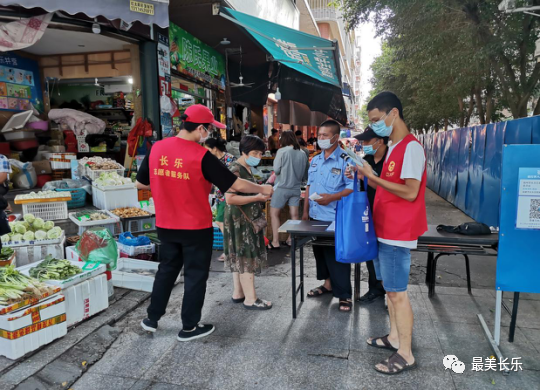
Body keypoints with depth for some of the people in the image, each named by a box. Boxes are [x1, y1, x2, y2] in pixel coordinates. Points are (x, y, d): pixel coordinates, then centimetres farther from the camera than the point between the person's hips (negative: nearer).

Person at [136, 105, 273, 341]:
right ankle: (189, 328, 23)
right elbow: (236, 184, -13)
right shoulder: (201, 156, -17)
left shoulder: (156, 149, -2)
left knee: (167, 269, 23)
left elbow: (141, 183, 8)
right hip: (196, 228, -5)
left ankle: (152, 319, 34)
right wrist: (262, 189, 2)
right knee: (195, 275, 11)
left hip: (165, 226, 5)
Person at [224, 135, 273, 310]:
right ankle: (250, 299, 6)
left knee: (240, 257, 14)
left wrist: (261, 194, 10)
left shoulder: (248, 168, 13)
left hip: (247, 220, 10)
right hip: (239, 220, -10)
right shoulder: (235, 170, -18)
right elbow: (230, 198, -25)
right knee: (246, 257, -4)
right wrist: (257, 197, -23)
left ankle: (238, 293, 24)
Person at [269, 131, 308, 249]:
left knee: (274, 214, 7)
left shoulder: (282, 151, -10)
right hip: (296, 188, 4)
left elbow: (276, 170, -8)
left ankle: (275, 242, 6)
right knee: (294, 215, 9)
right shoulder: (303, 154, 3)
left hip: (282, 187, -4)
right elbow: (305, 175, 10)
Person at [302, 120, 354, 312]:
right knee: (320, 252, 18)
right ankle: (328, 284, 36)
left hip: (335, 218, -7)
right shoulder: (315, 160, 11)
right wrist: (305, 210, 12)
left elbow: (352, 187, -16)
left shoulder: (345, 160, -11)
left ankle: (344, 295, 12)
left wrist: (331, 198, -26)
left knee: (337, 256, 0)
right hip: (315, 216, 7)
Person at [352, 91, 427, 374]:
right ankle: (394, 338, 32)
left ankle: (406, 355, 12)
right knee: (389, 288, 17)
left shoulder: (411, 147, -16)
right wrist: (365, 177, 5)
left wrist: (373, 176, -19)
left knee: (397, 293, -1)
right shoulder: (394, 147, 14)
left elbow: (410, 192, -22)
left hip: (398, 233, -9)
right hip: (384, 230, 9)